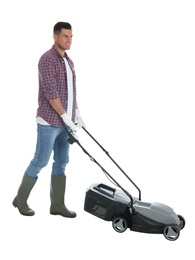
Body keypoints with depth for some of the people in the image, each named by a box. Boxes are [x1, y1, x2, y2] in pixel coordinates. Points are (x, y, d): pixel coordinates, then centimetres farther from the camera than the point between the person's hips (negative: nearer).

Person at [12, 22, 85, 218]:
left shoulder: (69, 61, 14)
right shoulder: (47, 59, -14)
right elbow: (51, 92, -20)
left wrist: (76, 113, 10)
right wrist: (66, 117, -20)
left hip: (65, 121, 8)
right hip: (49, 121, -8)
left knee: (61, 162, 9)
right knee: (40, 161, -1)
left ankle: (57, 204, 16)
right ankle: (20, 199, 15)